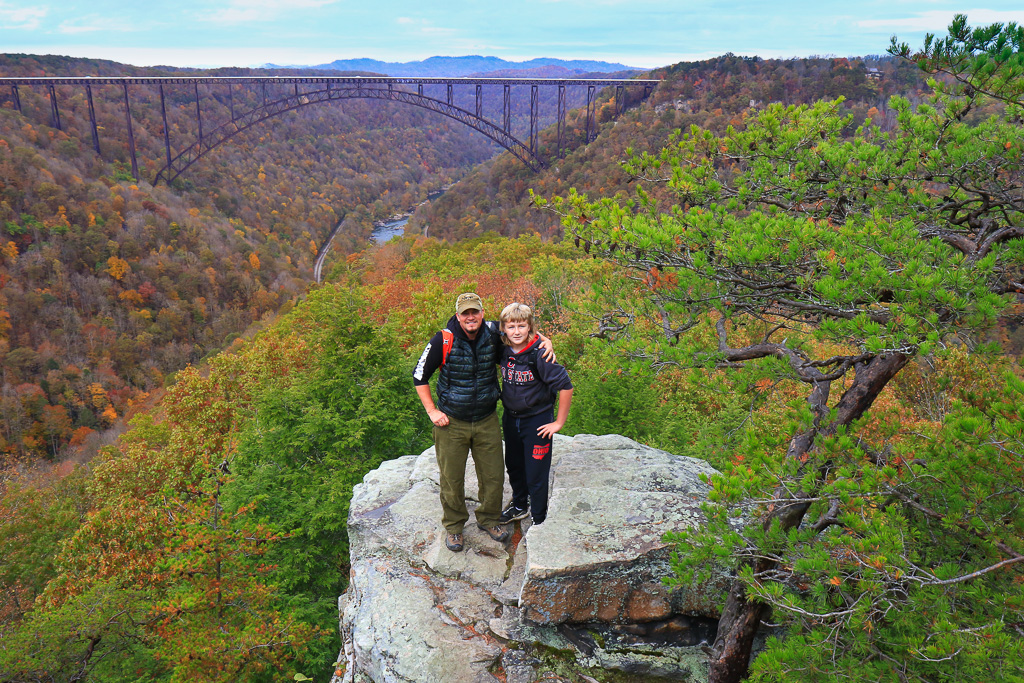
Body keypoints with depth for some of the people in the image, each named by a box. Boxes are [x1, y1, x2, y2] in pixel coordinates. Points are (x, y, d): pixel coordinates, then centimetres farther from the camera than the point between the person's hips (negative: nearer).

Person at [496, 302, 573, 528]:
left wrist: (559, 422, -17)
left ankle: (539, 520, 23)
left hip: (537, 421, -6)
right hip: (510, 418, 6)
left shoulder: (539, 354, -25)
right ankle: (519, 506, 47)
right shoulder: (504, 351, -7)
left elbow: (565, 387, -22)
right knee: (514, 467, 24)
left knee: (536, 475, 3)